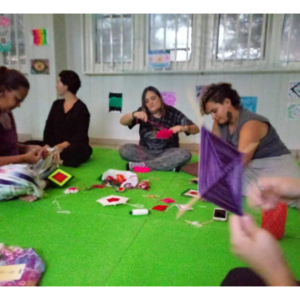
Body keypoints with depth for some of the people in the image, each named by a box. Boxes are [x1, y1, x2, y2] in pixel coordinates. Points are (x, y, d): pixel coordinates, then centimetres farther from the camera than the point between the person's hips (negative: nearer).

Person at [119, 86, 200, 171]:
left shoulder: (173, 113, -6)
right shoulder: (143, 112, -1)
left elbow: (196, 129, -8)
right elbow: (122, 122, -12)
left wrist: (184, 128, -31)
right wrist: (134, 114, -33)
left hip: (167, 153, -1)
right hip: (146, 152, 1)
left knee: (185, 154, -30)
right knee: (124, 149, -24)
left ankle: (141, 165, -26)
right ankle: (168, 165, -23)